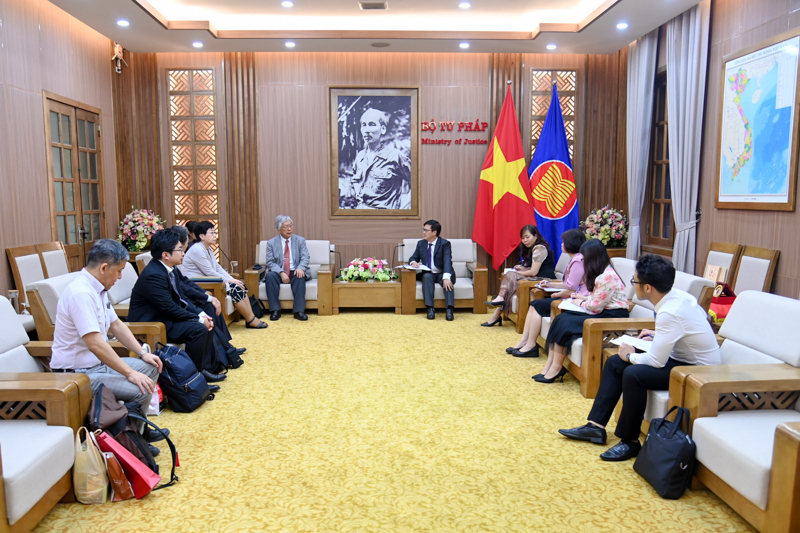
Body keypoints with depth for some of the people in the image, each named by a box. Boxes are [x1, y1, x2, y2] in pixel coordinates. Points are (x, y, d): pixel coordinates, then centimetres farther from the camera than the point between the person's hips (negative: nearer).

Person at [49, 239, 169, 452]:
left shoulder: (98, 288, 6)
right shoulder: (81, 293, -26)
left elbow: (116, 324, 15)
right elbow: (95, 343, -31)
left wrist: (143, 353, 6)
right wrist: (130, 373, -26)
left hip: (98, 363, 10)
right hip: (78, 374, -10)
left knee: (150, 367, 13)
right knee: (141, 390, -23)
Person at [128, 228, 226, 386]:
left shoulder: (169, 269, 3)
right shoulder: (154, 275, -25)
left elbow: (180, 298, 10)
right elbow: (170, 308, -24)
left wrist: (201, 313, -3)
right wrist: (198, 319, -15)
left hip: (164, 318, 10)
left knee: (206, 324, 5)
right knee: (198, 329, -22)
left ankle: (205, 369, 7)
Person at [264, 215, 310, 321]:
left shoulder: (300, 240, 7)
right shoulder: (271, 243, 5)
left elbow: (305, 257, -2)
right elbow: (270, 262, -2)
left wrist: (300, 268, -25)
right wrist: (281, 273, -21)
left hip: (295, 272, 0)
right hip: (279, 273, 1)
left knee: (300, 277, -34)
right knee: (270, 276, -31)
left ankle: (299, 311, -32)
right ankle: (275, 310, -26)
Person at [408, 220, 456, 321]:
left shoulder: (445, 243, -8)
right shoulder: (421, 243, 9)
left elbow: (447, 261, -21)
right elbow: (413, 258, 15)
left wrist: (446, 277, -39)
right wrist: (413, 262, -14)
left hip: (442, 274, -2)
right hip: (428, 274, 3)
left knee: (448, 282, -35)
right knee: (427, 276, -32)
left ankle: (449, 310, -41)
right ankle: (430, 309, -39)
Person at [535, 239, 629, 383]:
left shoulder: (607, 277, -20)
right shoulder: (602, 272, 12)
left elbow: (595, 307, -18)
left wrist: (580, 303, -1)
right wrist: (583, 297, 6)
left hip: (612, 317, -10)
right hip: (603, 312, 10)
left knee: (565, 323, -21)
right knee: (560, 318, -9)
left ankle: (556, 368, -9)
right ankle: (550, 365, -11)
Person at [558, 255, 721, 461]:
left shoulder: (670, 313, -30)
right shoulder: (677, 295, -4)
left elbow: (656, 361, -26)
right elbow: (686, 327, 15)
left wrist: (630, 356, -8)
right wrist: (658, 335, 7)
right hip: (683, 356, 10)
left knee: (633, 374, -30)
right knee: (614, 363, 3)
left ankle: (630, 441, -10)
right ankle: (596, 426, 7)